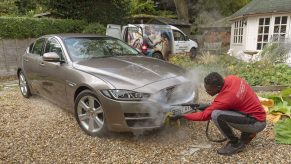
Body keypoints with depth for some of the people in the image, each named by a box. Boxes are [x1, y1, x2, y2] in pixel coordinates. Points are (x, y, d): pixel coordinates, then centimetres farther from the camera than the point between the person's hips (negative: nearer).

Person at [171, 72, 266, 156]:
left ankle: (235, 144, -5)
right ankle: (247, 133, 16)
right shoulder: (231, 79, -8)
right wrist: (212, 106, 5)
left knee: (216, 115, -26)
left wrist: (182, 116, -9)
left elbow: (204, 116, -17)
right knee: (217, 108, 12)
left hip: (257, 123, -9)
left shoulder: (224, 99, -28)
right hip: (257, 113, 9)